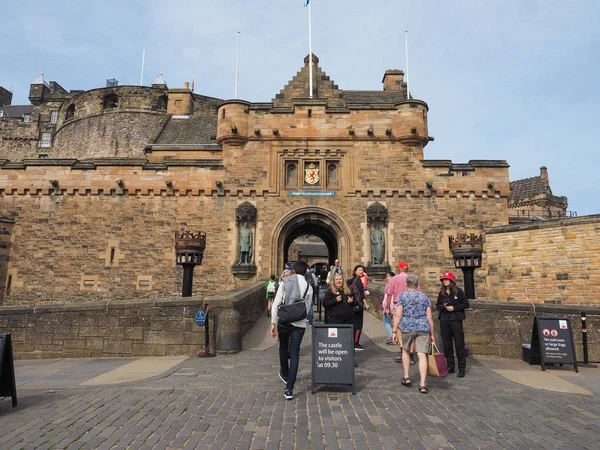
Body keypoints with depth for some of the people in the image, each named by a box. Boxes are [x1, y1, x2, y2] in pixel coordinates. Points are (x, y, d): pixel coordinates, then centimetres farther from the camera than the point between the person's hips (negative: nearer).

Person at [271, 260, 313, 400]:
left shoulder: (285, 282, -1)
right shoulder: (308, 287, 1)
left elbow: (276, 304, -5)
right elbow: (307, 309, 7)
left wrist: (273, 323, 0)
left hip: (283, 321, 1)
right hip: (299, 324, -1)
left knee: (283, 348, 24)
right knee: (294, 354, 5)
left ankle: (285, 374, 46)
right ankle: (289, 389, 1)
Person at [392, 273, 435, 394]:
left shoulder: (403, 296, 1)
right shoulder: (424, 297, 10)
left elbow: (398, 315, -7)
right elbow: (429, 317, 8)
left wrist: (394, 331, -4)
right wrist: (432, 334, 14)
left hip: (407, 328, -1)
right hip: (423, 328, 2)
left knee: (405, 350, 21)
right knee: (422, 355, -2)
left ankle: (406, 377, 24)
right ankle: (422, 384, -7)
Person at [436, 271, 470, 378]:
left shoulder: (458, 291, -3)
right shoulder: (441, 293, 9)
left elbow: (466, 304, -4)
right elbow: (438, 305, 18)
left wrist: (454, 308, -13)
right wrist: (442, 307, -4)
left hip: (456, 320, -4)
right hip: (444, 321, 4)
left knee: (459, 344, -1)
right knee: (446, 344, 9)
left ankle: (462, 369, 8)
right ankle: (450, 367, 21)